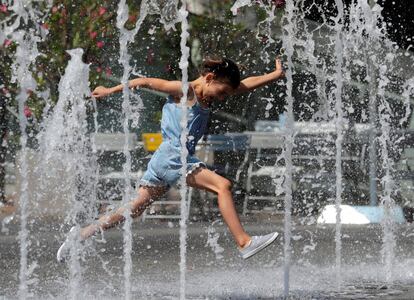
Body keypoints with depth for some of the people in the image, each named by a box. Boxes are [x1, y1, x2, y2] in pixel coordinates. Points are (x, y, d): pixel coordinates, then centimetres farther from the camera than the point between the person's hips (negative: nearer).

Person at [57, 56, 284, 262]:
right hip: (172, 157, -9)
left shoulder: (206, 96, 18)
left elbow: (246, 84, 19)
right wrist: (111, 91, -2)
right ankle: (244, 243, -23)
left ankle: (81, 234, 12)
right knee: (222, 186, -17)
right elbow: (146, 82, -4)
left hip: (164, 162, 9)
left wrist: (276, 75, 18)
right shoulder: (184, 91, -6)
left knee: (135, 209, 9)